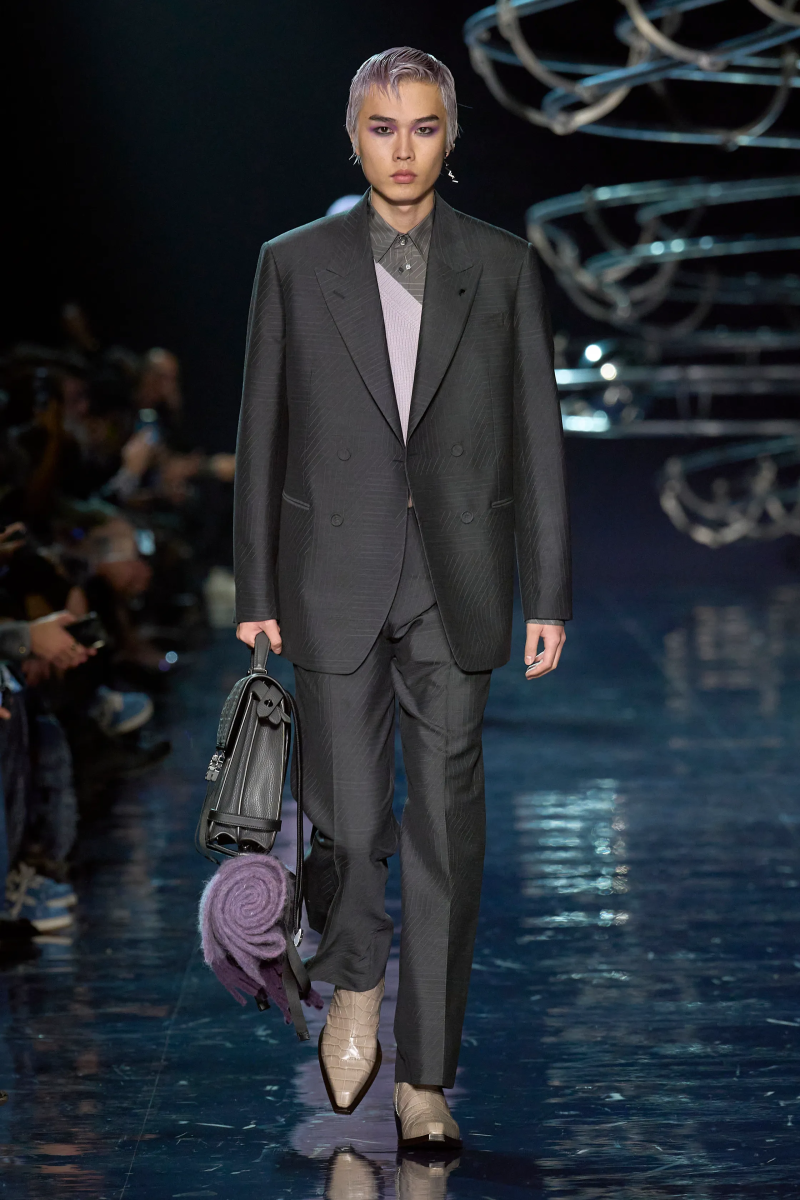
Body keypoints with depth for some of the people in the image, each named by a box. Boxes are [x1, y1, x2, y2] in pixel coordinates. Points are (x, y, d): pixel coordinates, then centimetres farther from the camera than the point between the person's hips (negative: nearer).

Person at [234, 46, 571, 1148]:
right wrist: (255, 593, 3)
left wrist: (548, 595, 1)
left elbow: (537, 436, 5)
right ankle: (356, 983, 30)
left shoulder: (502, 267, 5)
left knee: (446, 828, 2)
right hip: (336, 579, 0)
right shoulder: (294, 264, 5)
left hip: (459, 585, 1)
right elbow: (263, 436, 6)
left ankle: (426, 1075, 11)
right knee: (347, 819, -1)